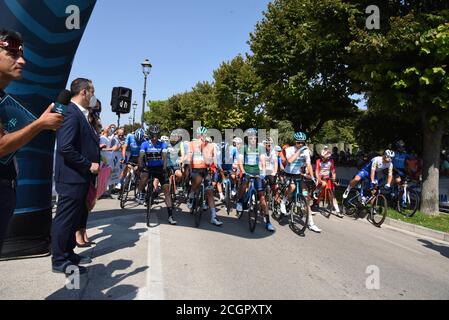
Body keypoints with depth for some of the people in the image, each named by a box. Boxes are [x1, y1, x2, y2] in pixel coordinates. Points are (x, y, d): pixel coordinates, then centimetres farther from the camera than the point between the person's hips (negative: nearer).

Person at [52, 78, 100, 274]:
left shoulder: (80, 114, 15)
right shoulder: (71, 113, -16)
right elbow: (65, 147, -25)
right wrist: (89, 165, -18)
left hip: (80, 177, 10)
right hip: (72, 177, -10)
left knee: (74, 217, 19)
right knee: (65, 219, 2)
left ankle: (68, 253, 33)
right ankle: (59, 261, 16)